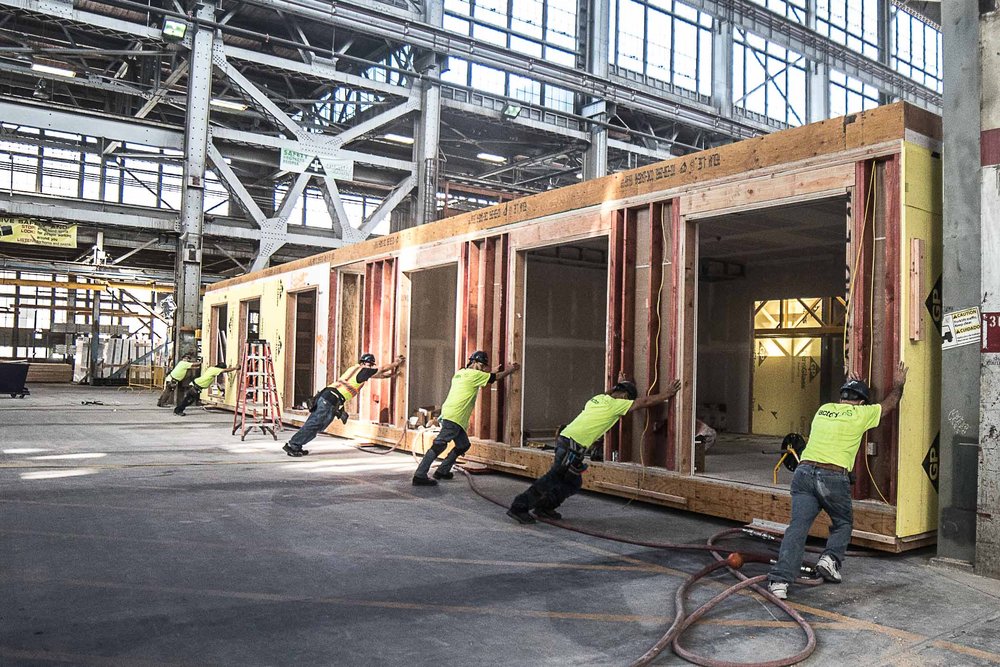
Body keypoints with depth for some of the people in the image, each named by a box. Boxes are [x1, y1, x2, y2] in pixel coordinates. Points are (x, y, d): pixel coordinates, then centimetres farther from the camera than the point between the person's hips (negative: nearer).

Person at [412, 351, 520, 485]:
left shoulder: (461, 372, 19)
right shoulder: (473, 374, -6)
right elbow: (497, 377, 1)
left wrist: (495, 371, 30)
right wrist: (511, 370, 15)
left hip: (458, 419, 10)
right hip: (453, 417, -10)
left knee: (463, 445, 17)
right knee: (439, 445, -13)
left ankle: (442, 471, 21)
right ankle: (420, 476, -16)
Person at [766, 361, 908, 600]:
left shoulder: (824, 409, 19)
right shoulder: (860, 414, 8)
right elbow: (890, 404, 27)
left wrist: (850, 386, 61)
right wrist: (898, 385, 45)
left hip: (804, 471, 3)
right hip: (834, 477, -3)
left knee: (798, 526, -4)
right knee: (843, 523, 23)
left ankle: (780, 580, -16)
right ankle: (830, 559, 1)